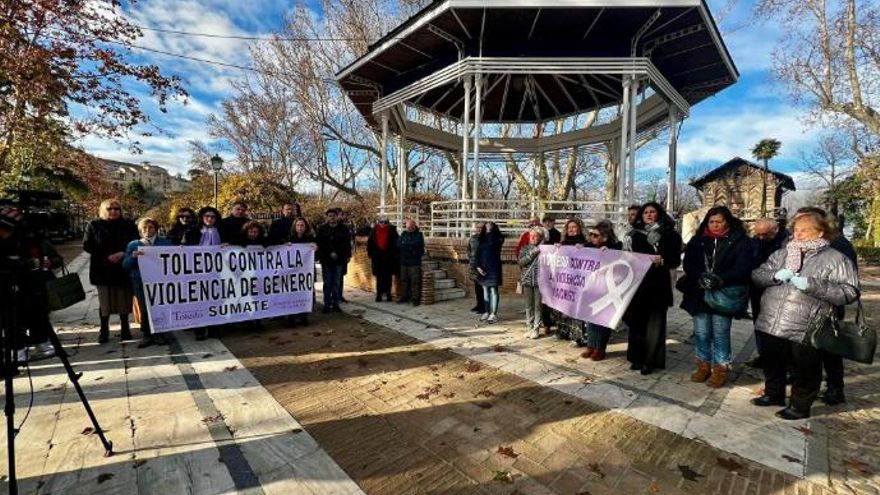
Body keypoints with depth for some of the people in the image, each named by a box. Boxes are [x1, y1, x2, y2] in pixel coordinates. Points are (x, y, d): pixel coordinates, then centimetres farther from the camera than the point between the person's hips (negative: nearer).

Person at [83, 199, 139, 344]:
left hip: (124, 268, 0)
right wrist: (107, 256, -11)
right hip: (102, 269, 0)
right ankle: (104, 330, 12)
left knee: (124, 299, 5)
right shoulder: (94, 225, 4)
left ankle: (125, 328, 17)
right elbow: (87, 246, 1)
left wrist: (123, 253, -15)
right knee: (105, 300, 2)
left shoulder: (129, 225, 5)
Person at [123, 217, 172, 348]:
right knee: (144, 309, 1)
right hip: (141, 282, 1)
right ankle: (147, 335, 12)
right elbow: (125, 265, 7)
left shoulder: (166, 243, 9)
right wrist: (133, 256, -13)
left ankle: (159, 334, 15)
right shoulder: (133, 245, 11)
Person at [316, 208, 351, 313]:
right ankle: (327, 304, 7)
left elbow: (347, 243, 3)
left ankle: (336, 303, 12)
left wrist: (342, 255, -8)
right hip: (326, 260, 0)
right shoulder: (322, 229, 5)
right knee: (327, 283, 2)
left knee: (337, 283, 5)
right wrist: (330, 253, -10)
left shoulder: (344, 229, 5)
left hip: (339, 260, 1)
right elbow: (320, 244, 0)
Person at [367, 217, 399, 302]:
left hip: (389, 258, -1)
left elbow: (396, 243, -1)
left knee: (388, 277, 6)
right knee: (379, 277, 6)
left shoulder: (392, 231, -1)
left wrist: (394, 254, -6)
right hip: (377, 258, 1)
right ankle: (379, 295, 12)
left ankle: (388, 294, 16)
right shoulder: (374, 231, 4)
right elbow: (370, 243, 8)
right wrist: (371, 254, 2)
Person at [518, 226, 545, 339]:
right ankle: (529, 327, 18)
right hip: (527, 280, 3)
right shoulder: (525, 248, 8)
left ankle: (536, 328, 10)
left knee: (538, 305, 2)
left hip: (539, 280, -2)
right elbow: (521, 261, -4)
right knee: (529, 306, 10)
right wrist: (532, 253, -11)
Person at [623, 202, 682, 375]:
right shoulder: (634, 233, 13)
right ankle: (637, 357, 18)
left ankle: (650, 361, 10)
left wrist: (662, 260, -21)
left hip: (657, 285, -3)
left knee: (654, 324, 1)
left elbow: (675, 261, -3)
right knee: (636, 321, 7)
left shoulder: (669, 234, 3)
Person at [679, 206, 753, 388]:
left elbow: (743, 268, -9)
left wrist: (720, 279, -23)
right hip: (699, 294, 3)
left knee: (720, 334, 4)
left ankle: (721, 368, 19)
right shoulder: (698, 240, 8)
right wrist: (701, 277, -18)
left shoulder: (740, 241, 0)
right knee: (701, 333, 10)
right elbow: (688, 263, 0)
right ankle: (703, 365, 25)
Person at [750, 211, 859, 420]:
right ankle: (773, 394, 38)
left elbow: (850, 292, -11)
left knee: (805, 369, 11)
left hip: (805, 330, -4)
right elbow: (757, 275, 7)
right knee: (773, 362, 19)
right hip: (773, 323, 5)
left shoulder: (836, 259, -3)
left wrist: (812, 285, -23)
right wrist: (775, 275, -13)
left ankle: (800, 405, 28)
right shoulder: (782, 253, 11)